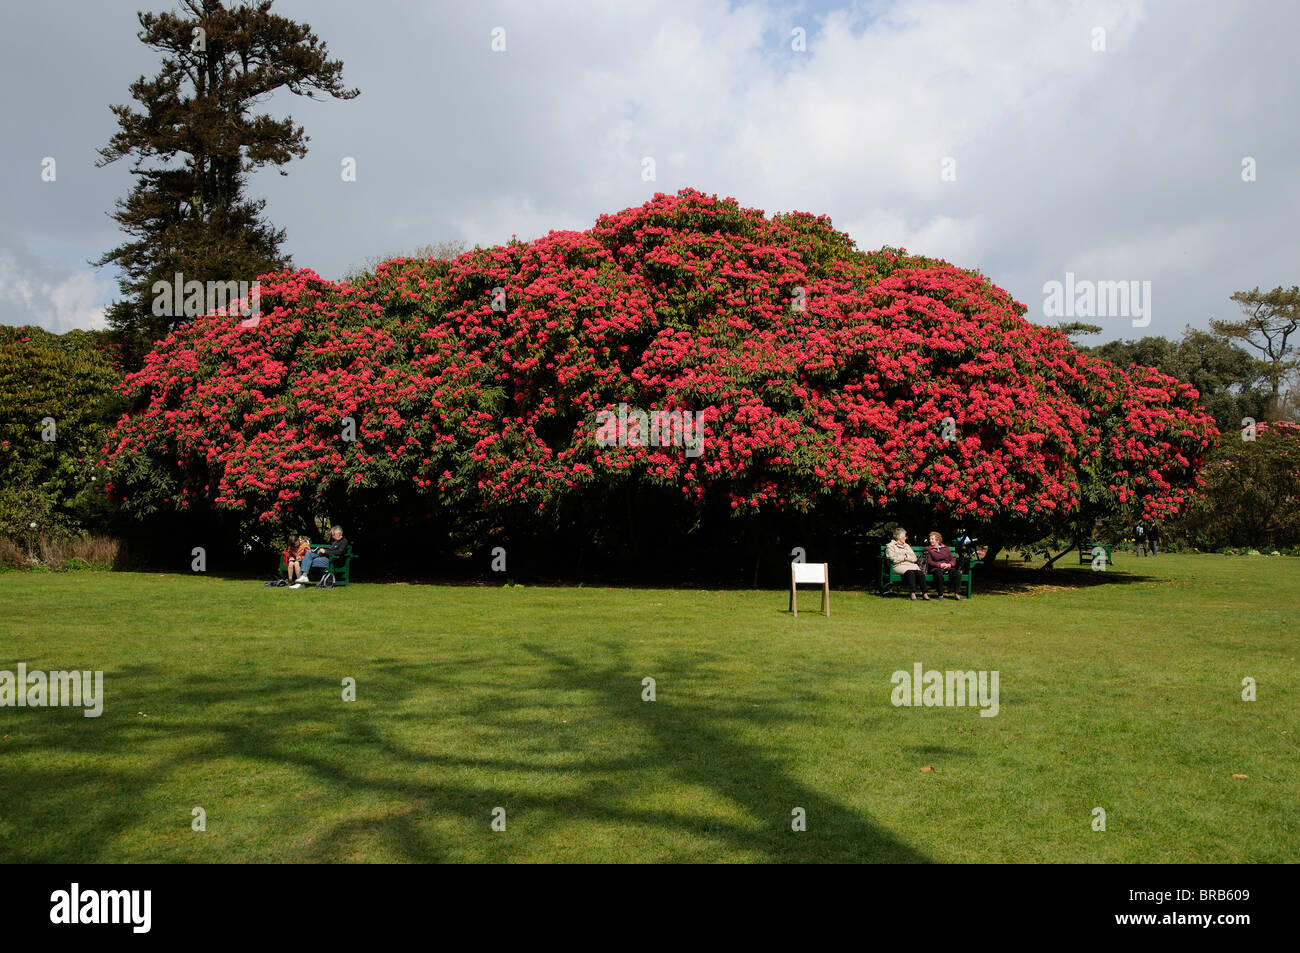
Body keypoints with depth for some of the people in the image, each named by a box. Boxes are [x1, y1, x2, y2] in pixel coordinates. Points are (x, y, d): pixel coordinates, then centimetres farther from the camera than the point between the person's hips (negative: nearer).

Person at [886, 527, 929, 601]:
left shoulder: (906, 546, 27)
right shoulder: (890, 546, 9)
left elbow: (914, 558, 18)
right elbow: (893, 559, -7)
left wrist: (907, 557, 0)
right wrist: (903, 557, 0)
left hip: (911, 565, 5)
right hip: (899, 566, -5)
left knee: (920, 573, -27)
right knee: (910, 573, -37)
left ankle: (925, 593, -31)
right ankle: (913, 594, -38)